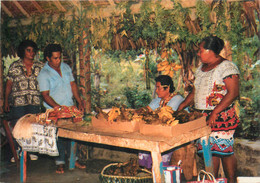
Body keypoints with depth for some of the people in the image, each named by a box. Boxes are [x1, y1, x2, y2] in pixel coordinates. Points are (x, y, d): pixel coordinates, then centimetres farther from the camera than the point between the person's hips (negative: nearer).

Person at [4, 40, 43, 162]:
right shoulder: (14, 66, 5)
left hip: (35, 102, 1)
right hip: (18, 102, -1)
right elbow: (9, 84, 7)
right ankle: (17, 151, 16)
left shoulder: (40, 66, 7)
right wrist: (6, 101, 4)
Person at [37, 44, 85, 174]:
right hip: (54, 111, -5)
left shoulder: (66, 67, 7)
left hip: (70, 108, 5)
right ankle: (60, 163, 13)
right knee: (59, 136, -1)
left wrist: (79, 102, 7)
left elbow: (73, 85, 12)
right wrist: (58, 107, -26)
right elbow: (45, 95, -14)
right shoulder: (43, 74, -10)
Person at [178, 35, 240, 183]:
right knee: (210, 150, 8)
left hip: (222, 117, -7)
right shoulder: (202, 68, 17)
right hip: (203, 117, 7)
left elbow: (233, 93, -17)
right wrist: (181, 107, 11)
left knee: (225, 150, -2)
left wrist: (215, 113, -21)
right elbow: (195, 92, 22)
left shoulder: (227, 66, -8)